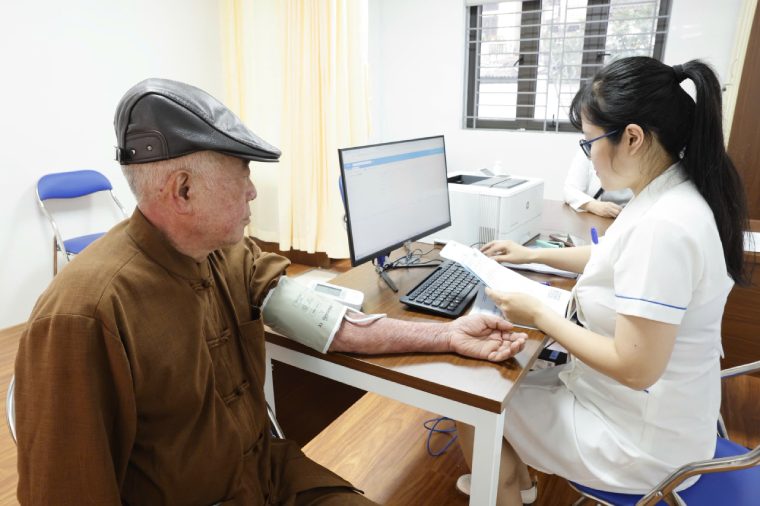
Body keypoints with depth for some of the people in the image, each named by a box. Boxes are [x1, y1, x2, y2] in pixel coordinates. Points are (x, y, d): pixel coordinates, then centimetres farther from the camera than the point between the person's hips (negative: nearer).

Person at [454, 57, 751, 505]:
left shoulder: (662, 225, -33)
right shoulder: (671, 194, -2)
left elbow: (634, 369, -30)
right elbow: (613, 257, 17)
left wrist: (538, 315, -21)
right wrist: (533, 255, 17)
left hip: (644, 443, -9)